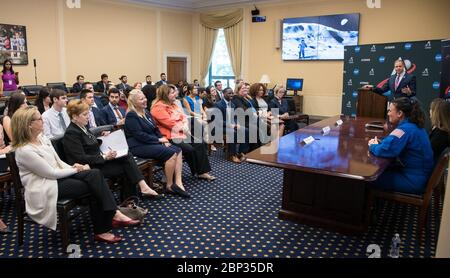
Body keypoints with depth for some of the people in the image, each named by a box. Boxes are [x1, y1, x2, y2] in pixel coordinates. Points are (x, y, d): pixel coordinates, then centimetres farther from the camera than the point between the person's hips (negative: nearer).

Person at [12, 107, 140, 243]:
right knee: (94, 186, -19)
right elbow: (51, 173, -19)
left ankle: (113, 214, -18)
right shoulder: (25, 151, -21)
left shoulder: (42, 138, 6)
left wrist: (72, 167, -7)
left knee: (95, 174, -16)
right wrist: (75, 170, -9)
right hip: (46, 188, -8)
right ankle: (101, 230, -8)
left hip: (58, 176, 8)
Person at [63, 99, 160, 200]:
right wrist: (104, 157, -22)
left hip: (98, 160, 8)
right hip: (90, 168, -8)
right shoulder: (71, 133, -14)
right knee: (126, 167, -17)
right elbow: (81, 159, -20)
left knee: (127, 156, -12)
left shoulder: (82, 128, 14)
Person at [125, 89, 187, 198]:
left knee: (178, 150, -10)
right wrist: (158, 140, -14)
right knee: (171, 153, -24)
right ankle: (169, 185, -11)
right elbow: (139, 135, -18)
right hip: (139, 146, -9)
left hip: (151, 142, 9)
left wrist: (163, 139, 0)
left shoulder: (146, 111, 16)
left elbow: (155, 129, 18)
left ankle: (178, 182, -18)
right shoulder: (131, 116, -10)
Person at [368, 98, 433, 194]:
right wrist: (379, 142, 1)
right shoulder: (414, 125, 7)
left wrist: (373, 146, -9)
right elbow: (393, 142, 20)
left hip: (413, 181, -9)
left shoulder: (405, 129, -23)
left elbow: (384, 150, -31)